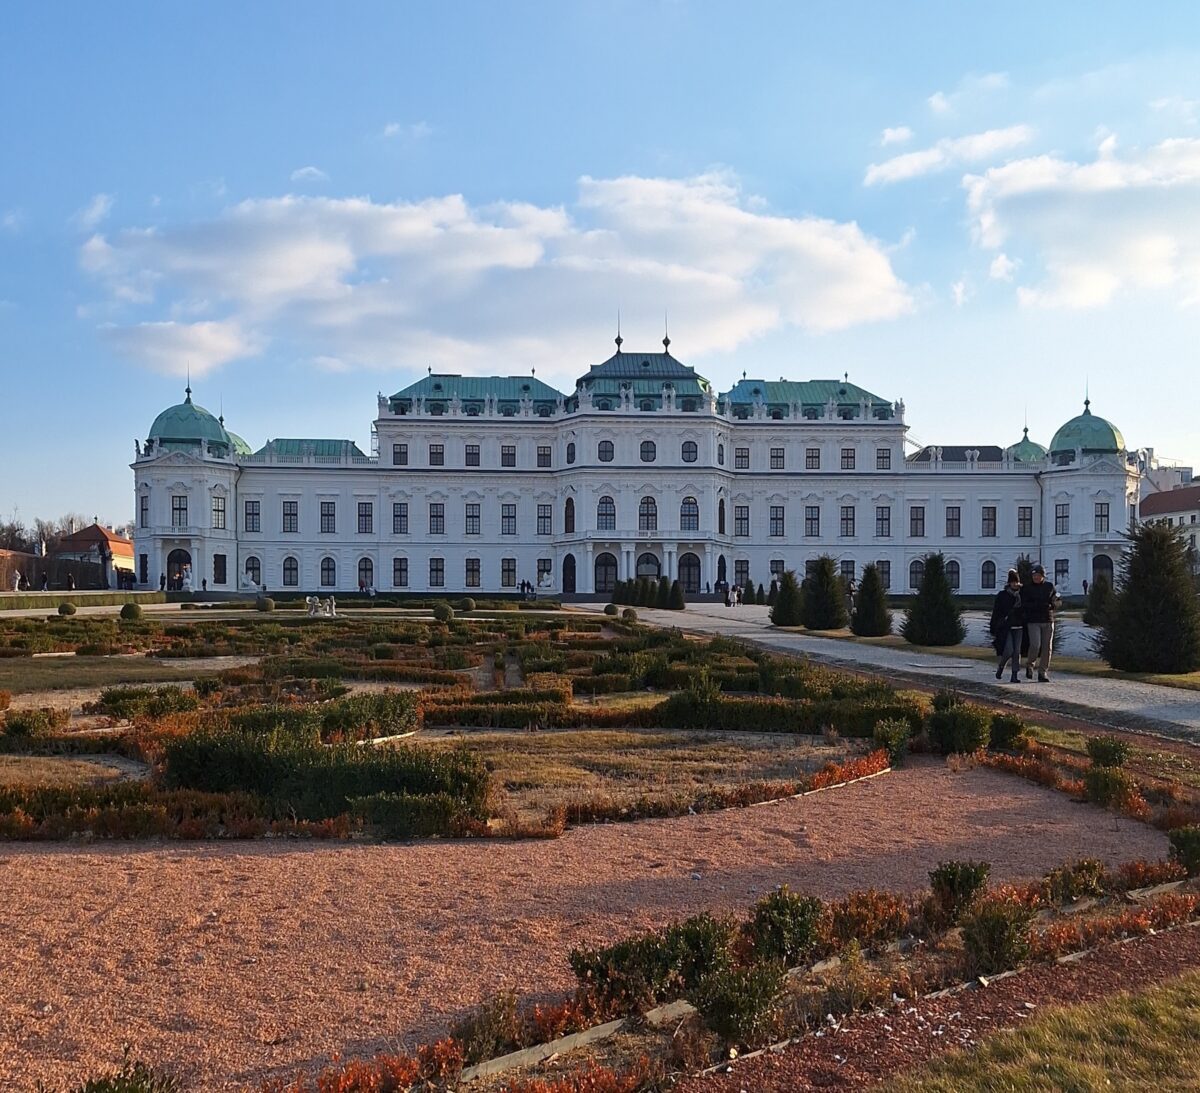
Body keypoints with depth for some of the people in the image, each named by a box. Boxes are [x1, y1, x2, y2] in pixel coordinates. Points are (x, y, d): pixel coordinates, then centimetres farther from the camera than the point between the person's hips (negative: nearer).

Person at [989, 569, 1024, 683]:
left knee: (1017, 651, 0)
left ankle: (1014, 675, 5)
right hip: (1005, 628, -3)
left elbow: (1026, 612, 14)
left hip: (1018, 628, 3)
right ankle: (1000, 667, 14)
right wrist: (993, 631, -4)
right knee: (1009, 650, -14)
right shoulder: (1001, 595, -2)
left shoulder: (1022, 595, 8)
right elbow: (995, 614, -1)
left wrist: (1026, 628, 9)